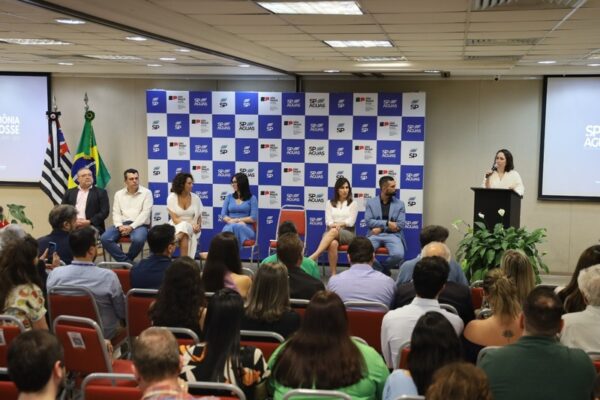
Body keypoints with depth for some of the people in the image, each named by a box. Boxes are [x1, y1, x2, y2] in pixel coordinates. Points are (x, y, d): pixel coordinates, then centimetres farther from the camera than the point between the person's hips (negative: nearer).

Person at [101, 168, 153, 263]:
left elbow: (145, 213, -6)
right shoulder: (119, 194, 14)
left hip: (139, 225, -3)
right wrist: (119, 226, -12)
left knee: (138, 239, -36)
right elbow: (116, 213, 9)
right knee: (105, 238, -23)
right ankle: (127, 261, -17)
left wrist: (131, 227, -17)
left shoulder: (146, 193, 2)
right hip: (122, 224, 3)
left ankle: (125, 260, -8)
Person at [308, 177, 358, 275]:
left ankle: (314, 256, -50)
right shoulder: (330, 203, 15)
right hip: (331, 232, 1)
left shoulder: (353, 204, 11)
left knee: (333, 232, -38)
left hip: (348, 233, -1)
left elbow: (351, 222, -3)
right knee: (333, 243, -38)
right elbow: (328, 221, 3)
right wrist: (333, 225, -20)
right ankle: (333, 274, -39)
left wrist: (339, 224, -20)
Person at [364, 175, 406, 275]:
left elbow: (400, 225, 0)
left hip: (392, 235, 0)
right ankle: (379, 270, -2)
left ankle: (384, 268, 4)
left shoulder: (400, 204, 9)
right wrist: (387, 223, -15)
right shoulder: (371, 202, 9)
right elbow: (368, 221, -3)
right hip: (375, 235, 0)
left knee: (398, 255, -30)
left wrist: (381, 228, -10)